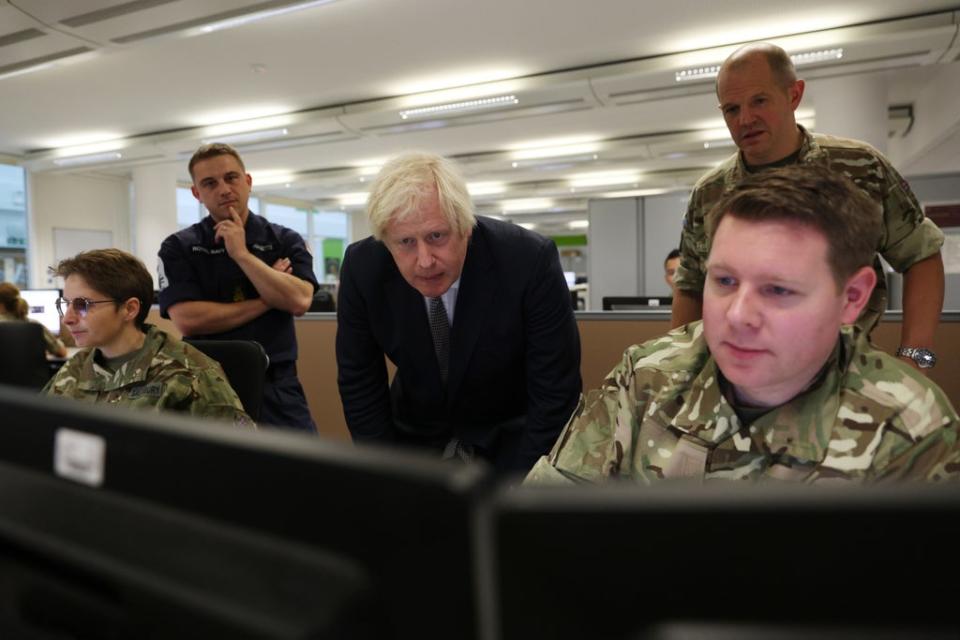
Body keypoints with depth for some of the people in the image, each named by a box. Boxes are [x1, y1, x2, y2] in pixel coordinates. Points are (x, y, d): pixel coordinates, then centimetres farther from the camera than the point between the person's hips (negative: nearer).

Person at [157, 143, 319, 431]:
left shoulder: (286, 241, 3)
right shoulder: (178, 248, 1)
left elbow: (298, 302, -13)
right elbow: (187, 320, -13)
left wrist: (242, 254, -12)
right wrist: (265, 301, -9)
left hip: (276, 386, 1)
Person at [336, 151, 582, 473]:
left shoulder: (530, 261, -28)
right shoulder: (362, 268, -20)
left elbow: (555, 392, -20)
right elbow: (359, 385, -9)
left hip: (510, 437, -1)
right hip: (415, 435, 2)